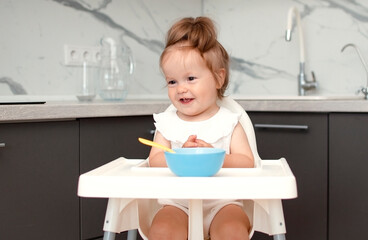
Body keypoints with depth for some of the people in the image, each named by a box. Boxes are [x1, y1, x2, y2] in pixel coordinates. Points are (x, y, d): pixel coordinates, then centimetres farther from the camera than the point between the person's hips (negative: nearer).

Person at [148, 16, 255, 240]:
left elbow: (247, 163, -6)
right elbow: (155, 162, -2)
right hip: (177, 203, 1)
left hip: (221, 202, -1)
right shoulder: (167, 123, 8)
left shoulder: (228, 122, 3)